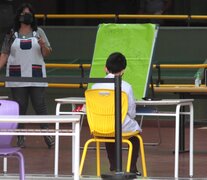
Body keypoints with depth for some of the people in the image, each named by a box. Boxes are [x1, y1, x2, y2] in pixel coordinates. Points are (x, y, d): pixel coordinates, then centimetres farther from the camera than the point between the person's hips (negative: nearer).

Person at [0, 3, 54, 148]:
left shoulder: (39, 32, 7)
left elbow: (47, 53, 7)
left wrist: (43, 46, -14)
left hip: (36, 76, 0)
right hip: (17, 76, 0)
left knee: (40, 105, -4)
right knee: (20, 106, 2)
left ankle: (47, 134, 2)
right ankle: (20, 138, 7)